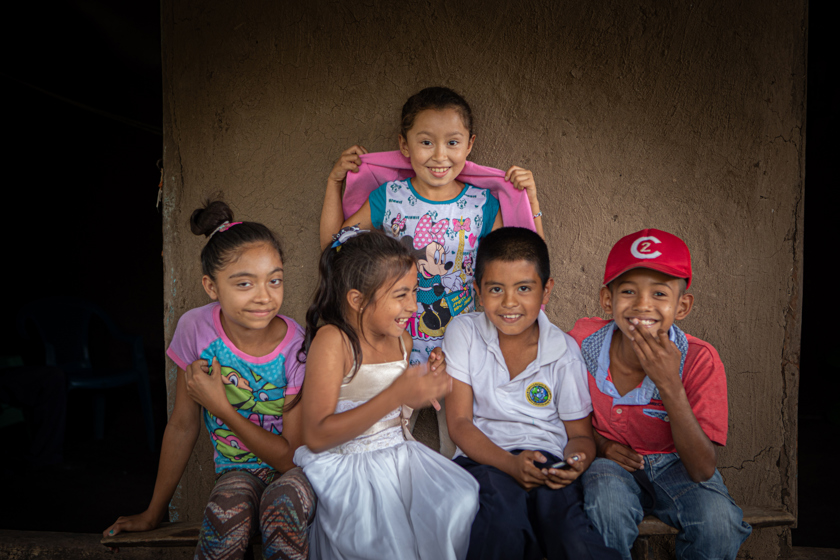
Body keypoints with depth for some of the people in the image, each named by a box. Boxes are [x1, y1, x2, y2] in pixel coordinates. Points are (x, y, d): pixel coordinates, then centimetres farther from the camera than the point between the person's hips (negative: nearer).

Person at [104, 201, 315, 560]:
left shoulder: (298, 348, -18)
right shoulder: (196, 328, -13)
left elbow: (292, 456, -14)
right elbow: (182, 425, 0)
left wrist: (221, 407, -21)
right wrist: (154, 513, 6)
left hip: (293, 471, -1)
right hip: (237, 471, 2)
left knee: (284, 500, -35)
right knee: (228, 509, -33)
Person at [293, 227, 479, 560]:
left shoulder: (402, 341, 8)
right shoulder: (332, 340, -14)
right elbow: (316, 438, -21)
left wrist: (427, 381, 1)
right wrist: (396, 396, -27)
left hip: (399, 456, 6)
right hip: (346, 468, -6)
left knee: (463, 500, -16)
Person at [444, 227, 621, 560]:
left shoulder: (564, 351, 1)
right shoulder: (464, 332, -2)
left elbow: (580, 433, 7)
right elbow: (459, 422, -5)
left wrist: (575, 461, -19)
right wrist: (510, 463, -22)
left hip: (546, 460, 1)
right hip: (484, 460, 0)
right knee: (503, 500, -34)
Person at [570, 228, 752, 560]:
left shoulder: (700, 361, -22)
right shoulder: (583, 341, -18)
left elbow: (702, 471, -27)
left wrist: (669, 385, -37)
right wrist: (598, 443, -14)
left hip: (676, 465, 1)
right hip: (611, 461, 0)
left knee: (718, 518, -29)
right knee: (606, 502, -33)